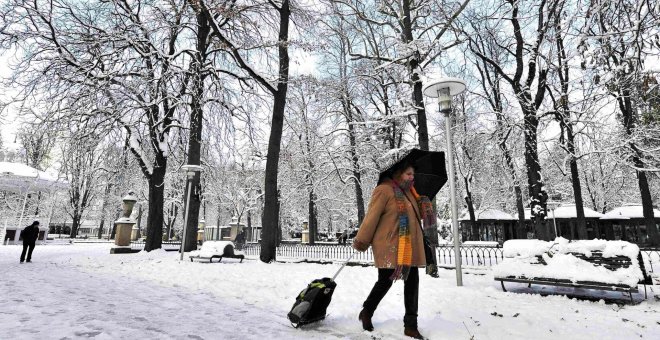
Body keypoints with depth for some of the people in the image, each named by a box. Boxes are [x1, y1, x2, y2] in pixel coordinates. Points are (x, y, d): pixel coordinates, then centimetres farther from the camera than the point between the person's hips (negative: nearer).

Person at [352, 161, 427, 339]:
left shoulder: (408, 191, 15)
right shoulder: (384, 190, -11)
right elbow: (371, 217, -12)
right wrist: (361, 241, -10)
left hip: (410, 248, 8)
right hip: (390, 247, -8)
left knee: (412, 283, 8)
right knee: (385, 281, 3)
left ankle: (411, 325, 21)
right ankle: (366, 312, 30)